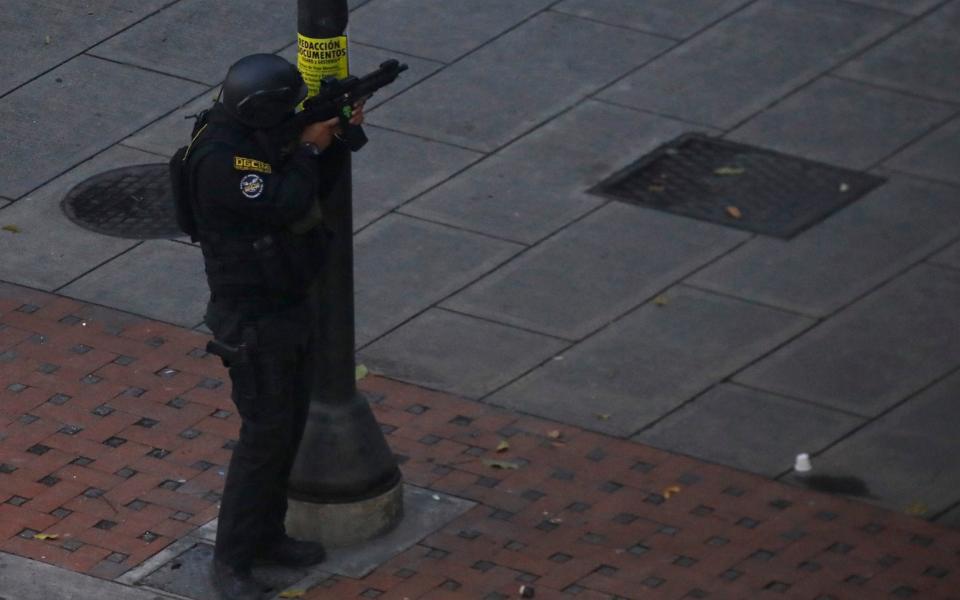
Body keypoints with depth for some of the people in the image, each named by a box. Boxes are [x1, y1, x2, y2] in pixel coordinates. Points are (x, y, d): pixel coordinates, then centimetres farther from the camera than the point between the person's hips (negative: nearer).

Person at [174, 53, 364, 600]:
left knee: (290, 422, 18)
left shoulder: (259, 135, 0)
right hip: (252, 318, -9)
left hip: (289, 303, 9)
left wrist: (336, 136, -4)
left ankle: (267, 534, 32)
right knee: (266, 432, -5)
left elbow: (316, 188, 11)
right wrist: (309, 147, -19)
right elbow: (285, 203, -32)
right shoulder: (219, 160, -28)